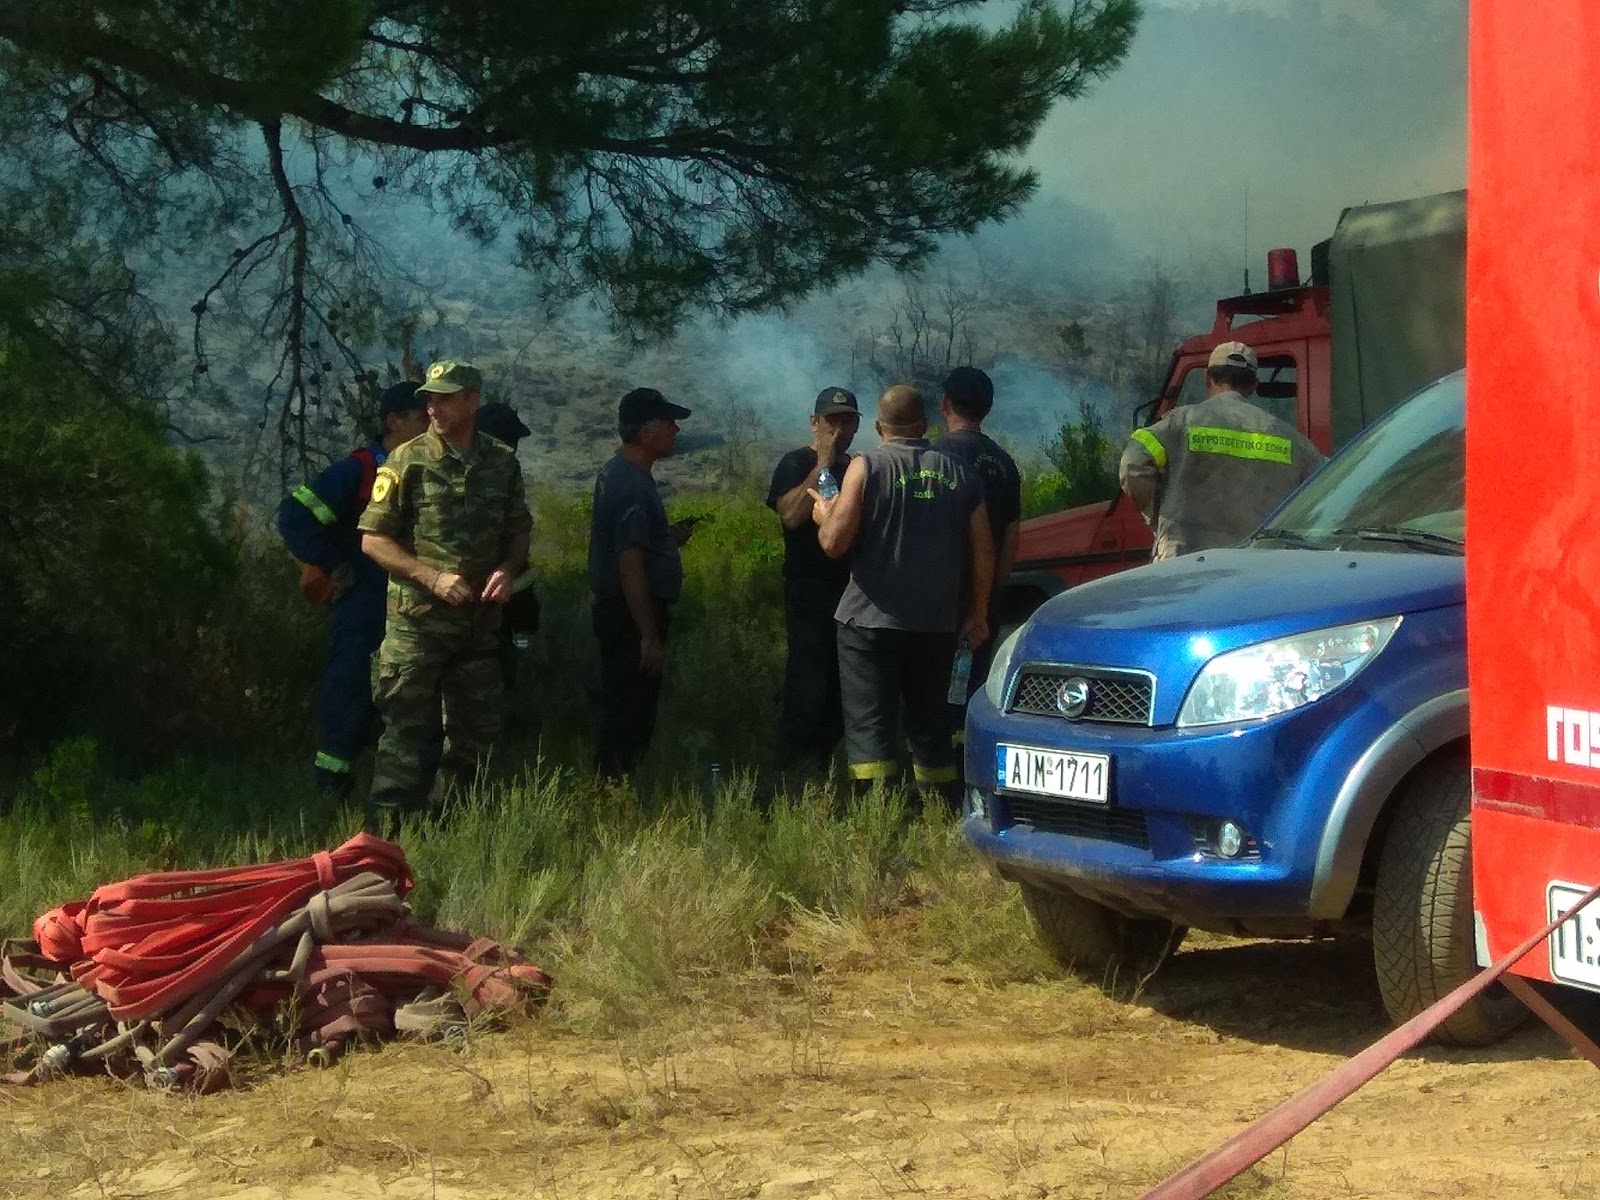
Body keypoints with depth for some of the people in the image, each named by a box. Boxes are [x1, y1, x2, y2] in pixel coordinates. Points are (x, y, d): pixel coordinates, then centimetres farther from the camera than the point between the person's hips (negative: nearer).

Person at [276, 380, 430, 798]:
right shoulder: (358, 470, -14)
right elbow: (294, 517, -19)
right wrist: (336, 568, -15)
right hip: (362, 609, -7)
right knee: (351, 689, -4)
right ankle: (331, 782, 6)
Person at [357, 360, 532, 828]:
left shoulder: (502, 462, 6)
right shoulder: (407, 461, -6)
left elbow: (518, 533, 16)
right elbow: (373, 539, -7)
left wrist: (508, 569, -6)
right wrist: (433, 577, -17)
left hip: (479, 623, 5)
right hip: (417, 621, -4)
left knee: (475, 734, 11)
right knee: (407, 734, -4)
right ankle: (388, 832, 1)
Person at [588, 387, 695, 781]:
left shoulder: (617, 472, 11)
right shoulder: (633, 484, -21)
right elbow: (630, 564, -25)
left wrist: (669, 537, 11)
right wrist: (650, 637, -24)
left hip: (620, 612, 11)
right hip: (632, 615, -11)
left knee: (625, 712, 16)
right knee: (629, 717, -5)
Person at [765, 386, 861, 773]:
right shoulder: (796, 465, -1)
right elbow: (791, 514, -19)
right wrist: (823, 465, -16)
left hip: (851, 592, 6)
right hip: (809, 592, -6)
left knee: (841, 688, 5)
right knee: (807, 687, -12)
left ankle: (822, 763, 13)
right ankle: (793, 771, -10)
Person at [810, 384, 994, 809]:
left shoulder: (866, 467, -7)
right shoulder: (957, 473, 5)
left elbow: (834, 543, -13)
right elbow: (983, 551, 5)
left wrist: (824, 517, 8)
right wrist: (978, 613, 15)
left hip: (870, 621, -4)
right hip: (937, 625, 4)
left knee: (870, 725, -2)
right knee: (931, 725, 16)